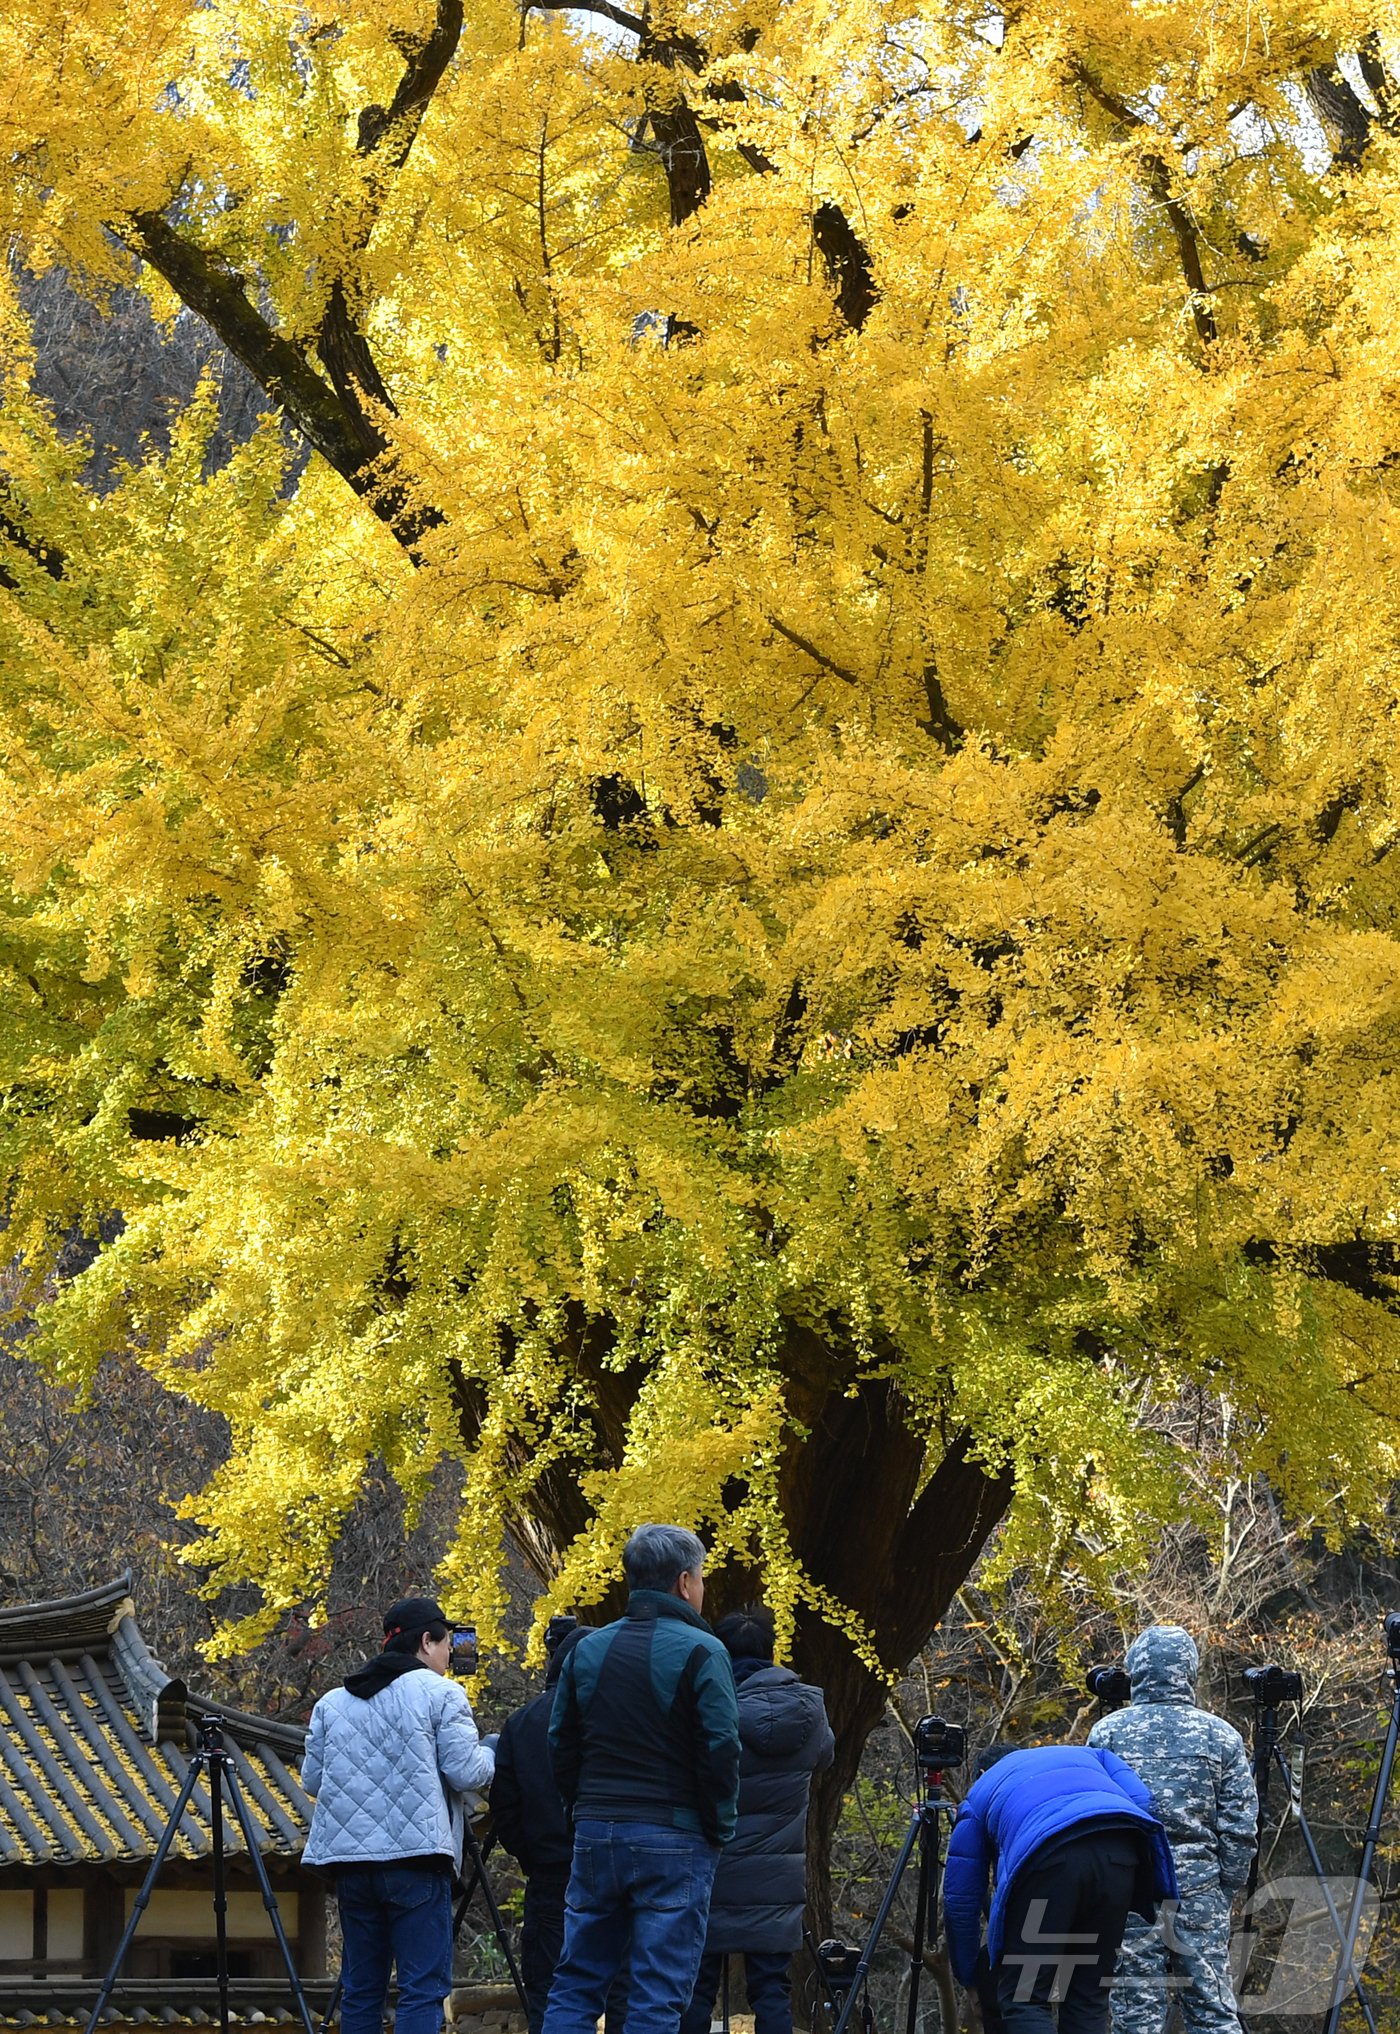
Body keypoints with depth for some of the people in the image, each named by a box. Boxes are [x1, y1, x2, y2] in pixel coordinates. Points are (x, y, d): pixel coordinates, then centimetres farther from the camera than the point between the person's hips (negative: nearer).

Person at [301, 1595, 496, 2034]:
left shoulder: (332, 1702, 15)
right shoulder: (440, 1693, -1)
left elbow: (311, 1778, 16)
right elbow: (465, 1772, -6)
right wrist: (494, 1755, 14)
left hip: (348, 1857, 6)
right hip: (416, 1856, -6)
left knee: (360, 1988, 11)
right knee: (423, 1989, -7)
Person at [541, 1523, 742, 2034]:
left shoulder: (587, 1650, 9)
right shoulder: (700, 1653, -8)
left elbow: (561, 1745, 11)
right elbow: (720, 1752, -12)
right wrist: (718, 1829, 0)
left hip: (595, 1834, 5)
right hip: (673, 1840, -5)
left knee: (575, 1986, 10)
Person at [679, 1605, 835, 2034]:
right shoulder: (809, 1709, -1)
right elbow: (824, 1756, 20)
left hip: (714, 1877, -3)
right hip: (777, 1882, 3)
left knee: (697, 1989, 3)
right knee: (771, 1990, 5)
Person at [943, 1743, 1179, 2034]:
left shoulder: (980, 1793, 36)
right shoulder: (1088, 1756, 41)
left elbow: (960, 1895, 34)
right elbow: (1141, 1802, 21)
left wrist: (967, 1977, 47)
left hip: (1049, 1855, -3)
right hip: (1120, 1853, 3)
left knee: (1022, 1998, 3)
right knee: (1089, 1997, 15)